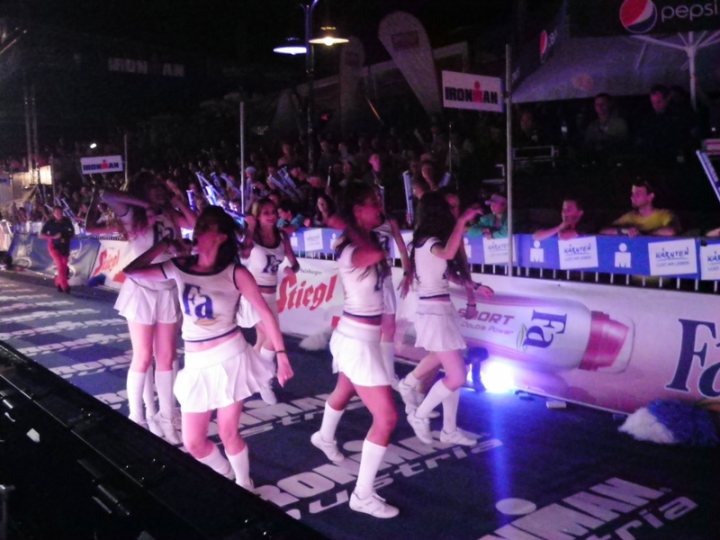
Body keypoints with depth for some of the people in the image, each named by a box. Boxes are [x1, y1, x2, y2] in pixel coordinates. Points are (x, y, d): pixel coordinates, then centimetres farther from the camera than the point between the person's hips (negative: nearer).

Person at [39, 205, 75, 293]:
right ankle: (65, 286, -11)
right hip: (54, 246, -3)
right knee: (60, 265, -16)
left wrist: (67, 238, -10)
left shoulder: (67, 221, -7)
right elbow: (41, 235, -8)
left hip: (65, 246, 3)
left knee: (64, 266, 8)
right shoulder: (49, 222, -12)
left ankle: (58, 283, 32)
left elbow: (72, 232, 9)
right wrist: (53, 237, -21)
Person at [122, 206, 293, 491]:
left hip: (230, 357, -4)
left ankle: (244, 487, 28)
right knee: (193, 443, 6)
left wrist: (281, 355, -8)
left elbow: (266, 314, -6)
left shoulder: (235, 273, -9)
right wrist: (164, 245, 6)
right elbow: (131, 271, 9)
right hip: (197, 364, 4)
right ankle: (226, 476, 36)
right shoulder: (179, 267, 2)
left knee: (228, 434, 2)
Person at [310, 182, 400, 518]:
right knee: (386, 418, -8)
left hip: (355, 337, 10)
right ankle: (363, 495, 2)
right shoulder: (354, 252, -23)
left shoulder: (367, 243, 5)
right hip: (358, 341, -10)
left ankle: (325, 438, 63)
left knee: (344, 392, 34)